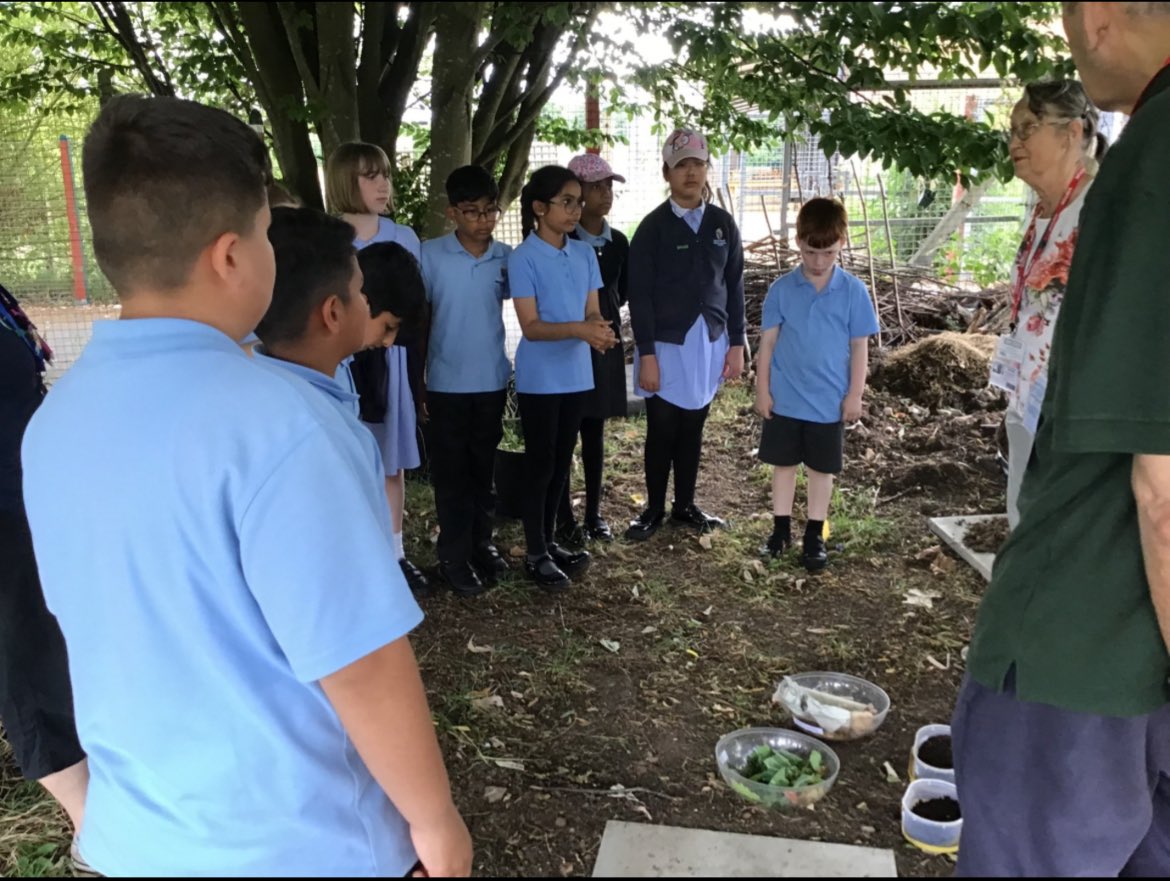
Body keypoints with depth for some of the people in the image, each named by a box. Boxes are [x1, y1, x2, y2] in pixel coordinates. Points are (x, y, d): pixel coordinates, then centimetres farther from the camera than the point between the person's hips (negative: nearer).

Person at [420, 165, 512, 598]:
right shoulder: (430, 255, -8)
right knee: (451, 473, 6)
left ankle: (482, 545, 30)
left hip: (493, 380, 3)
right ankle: (454, 558, 17)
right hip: (447, 383, -3)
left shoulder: (506, 257, 0)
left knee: (484, 469, 15)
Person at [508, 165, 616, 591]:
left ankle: (549, 542, 28)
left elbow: (592, 311, 6)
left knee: (562, 462, 14)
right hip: (540, 378, -6)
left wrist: (599, 327, -18)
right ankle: (536, 554, 13)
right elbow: (531, 326, -16)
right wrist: (578, 329, -30)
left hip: (575, 375, 6)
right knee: (540, 465, 2)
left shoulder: (584, 254, 6)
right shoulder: (523, 258, -11)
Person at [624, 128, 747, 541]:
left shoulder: (723, 224, 5)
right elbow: (640, 295, -9)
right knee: (662, 431, 5)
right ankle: (654, 509, 20)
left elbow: (734, 286, 8)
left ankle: (685, 505, 27)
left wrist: (737, 343, 4)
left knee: (693, 429, 13)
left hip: (710, 343, 3)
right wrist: (646, 354, -13)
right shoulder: (652, 226, -6)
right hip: (667, 344, -3)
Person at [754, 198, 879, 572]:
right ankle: (781, 528, 27)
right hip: (785, 398, 1)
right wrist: (762, 389, -2)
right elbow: (768, 341, -1)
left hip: (830, 400, 0)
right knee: (783, 463, 12)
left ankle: (815, 535, 24)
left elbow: (859, 346, -2)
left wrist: (855, 394, -3)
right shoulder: (781, 289, -5)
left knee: (822, 468, 11)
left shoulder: (853, 291, -6)